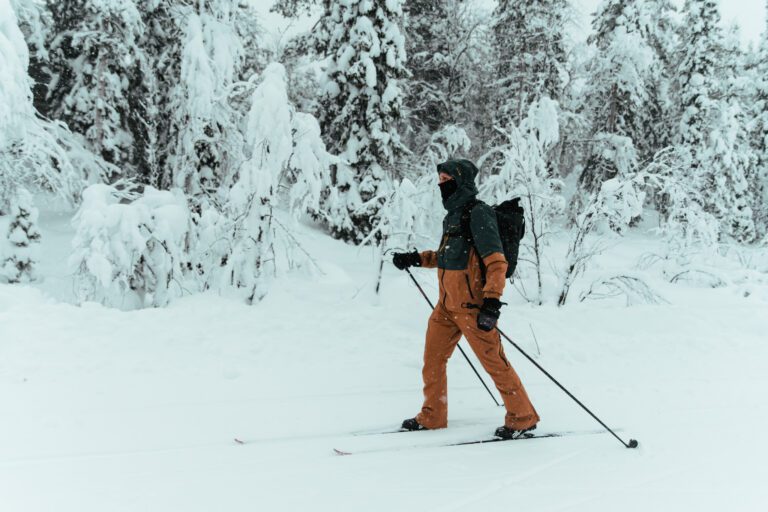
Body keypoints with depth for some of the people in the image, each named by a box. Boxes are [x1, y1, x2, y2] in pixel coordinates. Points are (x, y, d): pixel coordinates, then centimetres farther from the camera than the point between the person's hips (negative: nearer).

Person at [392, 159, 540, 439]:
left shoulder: (478, 213, -13)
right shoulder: (453, 214, 15)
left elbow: (496, 262, -18)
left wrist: (492, 302, -25)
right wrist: (416, 258, 20)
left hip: (471, 305, -9)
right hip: (447, 305, 9)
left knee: (494, 361, -4)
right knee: (432, 359, 12)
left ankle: (523, 417, 7)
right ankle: (432, 416, 24)